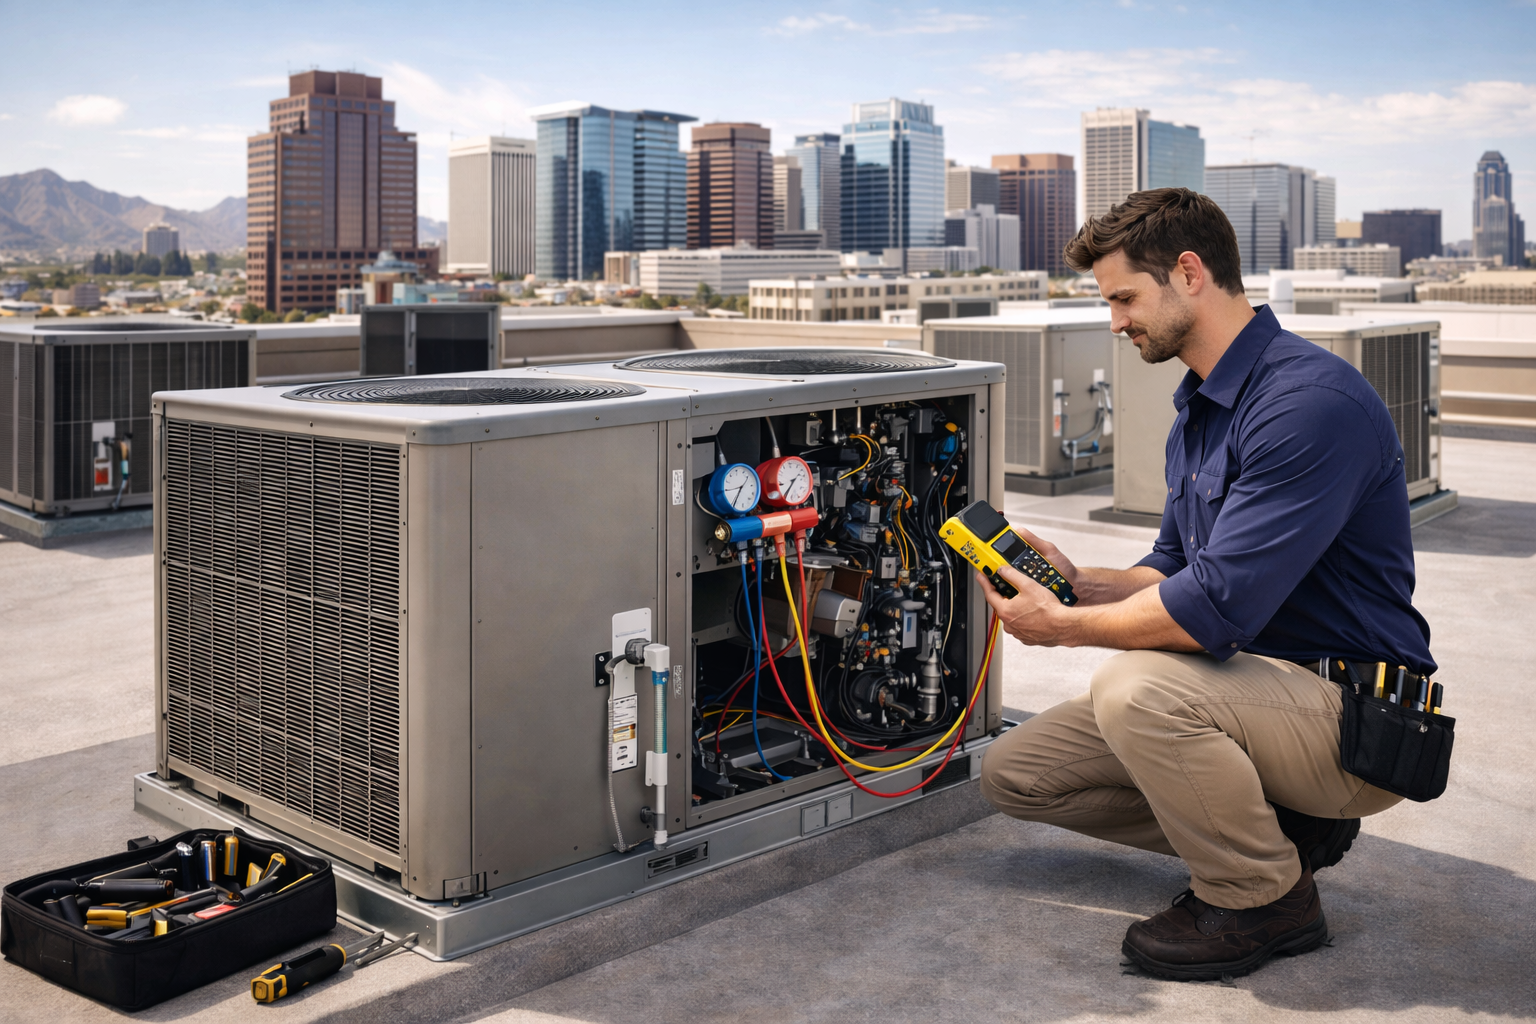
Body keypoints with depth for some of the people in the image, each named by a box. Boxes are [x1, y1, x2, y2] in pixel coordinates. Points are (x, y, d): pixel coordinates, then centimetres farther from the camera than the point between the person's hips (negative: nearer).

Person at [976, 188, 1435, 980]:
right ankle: (1279, 821, 9)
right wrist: (1079, 582, -2)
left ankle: (1266, 899, -10)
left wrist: (1067, 626, -15)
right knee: (1015, 773, 3)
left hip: (1357, 717, -9)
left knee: (1135, 687, -36)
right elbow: (1175, 570, 18)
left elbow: (1216, 608, -29)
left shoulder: (1312, 401, -23)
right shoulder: (1199, 406, 11)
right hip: (1262, 683, 10)